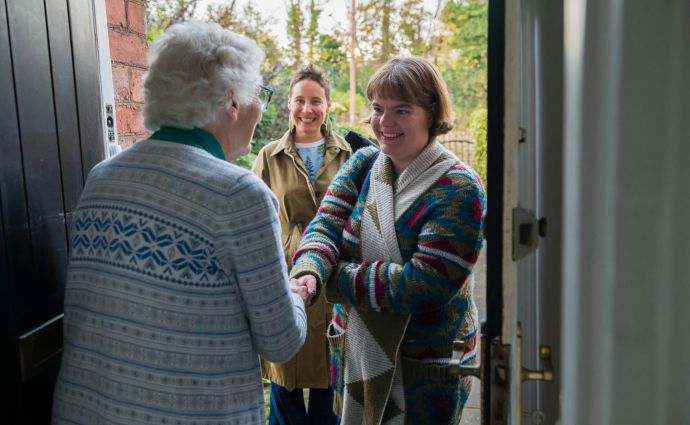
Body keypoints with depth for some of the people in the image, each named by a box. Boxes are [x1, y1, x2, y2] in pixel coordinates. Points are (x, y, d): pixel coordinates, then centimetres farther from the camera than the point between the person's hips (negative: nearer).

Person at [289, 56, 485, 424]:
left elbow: (425, 284, -25)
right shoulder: (362, 164, 0)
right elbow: (325, 226, -10)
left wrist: (333, 278, -21)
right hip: (354, 353, 5)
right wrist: (309, 271, -32)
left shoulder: (458, 188, -18)